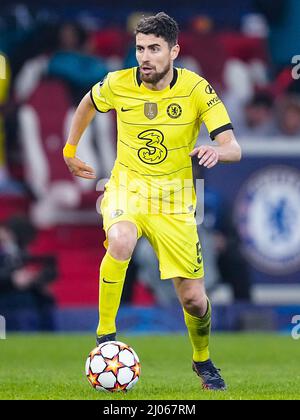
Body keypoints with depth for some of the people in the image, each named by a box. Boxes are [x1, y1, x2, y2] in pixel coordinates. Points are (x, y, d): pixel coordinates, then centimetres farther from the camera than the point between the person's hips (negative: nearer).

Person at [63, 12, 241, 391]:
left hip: (174, 198, 0)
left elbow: (233, 149, -19)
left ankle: (203, 362, 32)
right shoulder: (118, 85, -10)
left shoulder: (197, 90, -14)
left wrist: (217, 151, -41)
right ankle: (105, 335, -21)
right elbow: (88, 104, 15)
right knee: (120, 242, -36)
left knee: (193, 298, 1)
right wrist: (69, 150, 19)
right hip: (126, 188, 0)